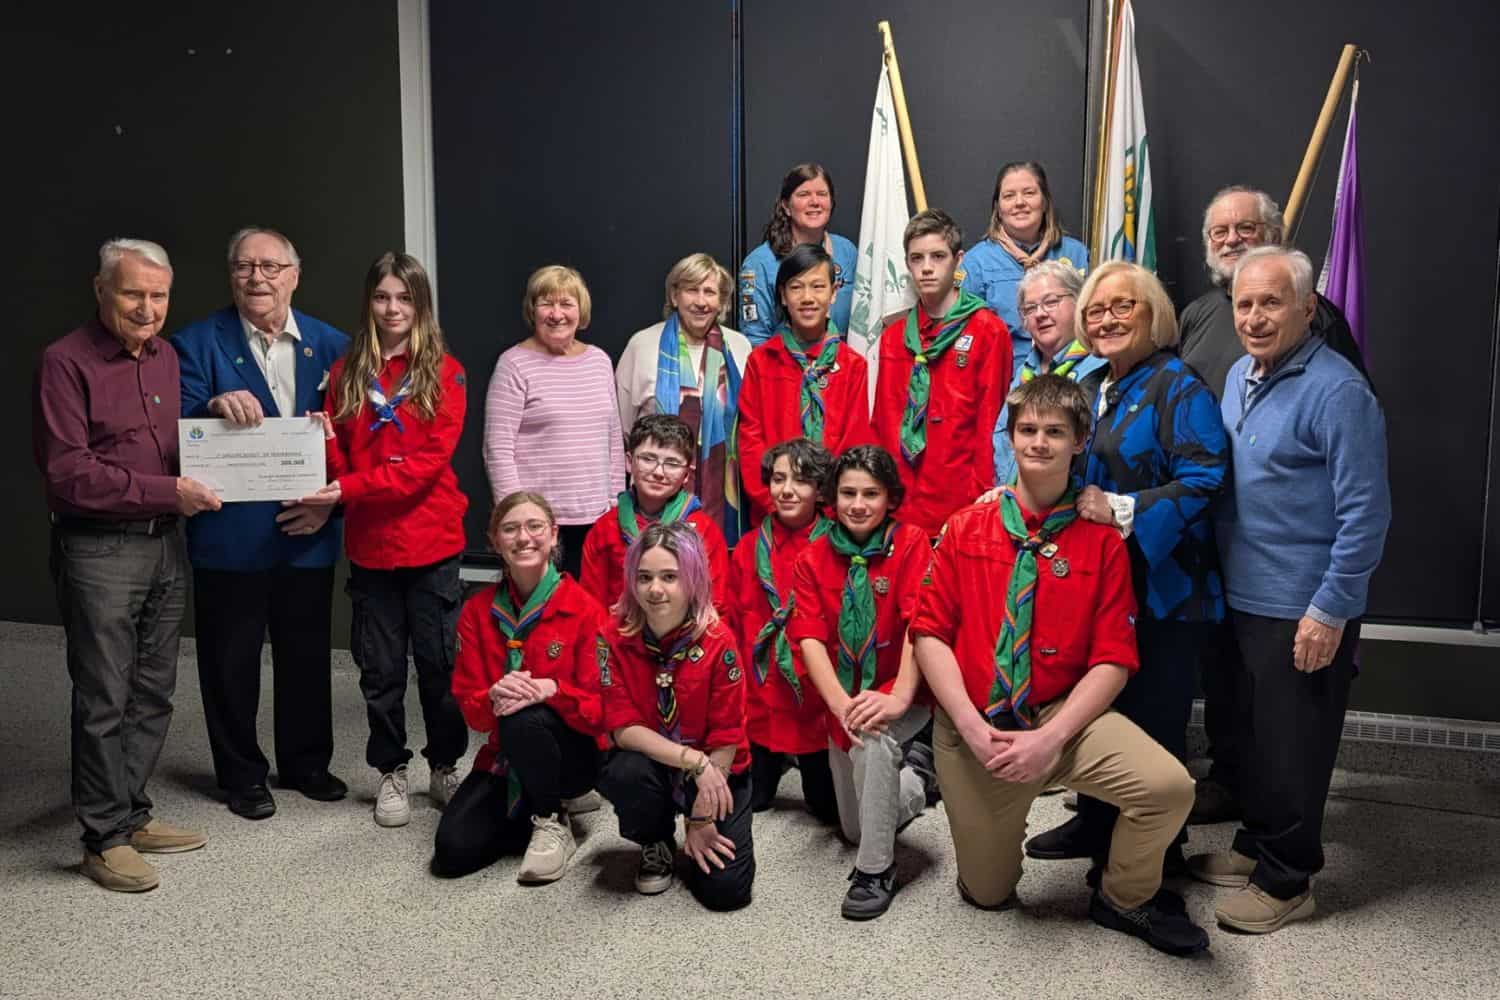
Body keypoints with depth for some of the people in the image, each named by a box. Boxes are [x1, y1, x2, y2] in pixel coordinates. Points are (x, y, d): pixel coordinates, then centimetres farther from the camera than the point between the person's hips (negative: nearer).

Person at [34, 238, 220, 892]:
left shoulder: (167, 357, 13)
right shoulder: (66, 362, -9)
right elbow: (68, 472, -16)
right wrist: (166, 492, -18)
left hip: (165, 543, 7)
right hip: (98, 550, -7)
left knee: (153, 693, 13)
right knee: (104, 701, 1)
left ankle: (131, 814, 27)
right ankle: (104, 839, 13)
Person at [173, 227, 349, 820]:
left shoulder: (331, 345, 5)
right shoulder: (198, 343, -2)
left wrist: (331, 500, -7)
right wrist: (215, 406, -31)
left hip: (307, 529, 2)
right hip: (230, 533, -2)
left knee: (307, 653, 14)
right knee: (232, 659, 9)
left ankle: (306, 762, 32)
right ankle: (241, 774, 26)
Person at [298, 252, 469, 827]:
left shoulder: (444, 372, -3)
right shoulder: (345, 373, 6)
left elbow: (431, 459, -13)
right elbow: (338, 462, 8)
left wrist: (351, 488, -19)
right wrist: (324, 441, -14)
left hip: (431, 542, -2)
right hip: (368, 543, 3)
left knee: (440, 663, 7)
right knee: (380, 669, 11)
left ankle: (444, 769, 25)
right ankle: (391, 773, 27)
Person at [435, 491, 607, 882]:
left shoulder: (585, 608, -13)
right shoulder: (478, 610, -1)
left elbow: (600, 707, -14)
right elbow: (469, 707, -3)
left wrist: (551, 690, -33)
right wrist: (493, 698, -27)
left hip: (575, 754, -3)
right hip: (504, 758, 3)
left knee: (524, 718, -35)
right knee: (452, 851, -18)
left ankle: (552, 823, -10)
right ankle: (534, 813, 11)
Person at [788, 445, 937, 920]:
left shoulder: (912, 544, -12)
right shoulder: (812, 559, -3)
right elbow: (810, 638, -13)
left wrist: (897, 698, -36)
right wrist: (843, 704, -28)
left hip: (900, 696, -4)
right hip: (842, 703, 4)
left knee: (874, 738, -38)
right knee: (853, 827, 15)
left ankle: (876, 869, -19)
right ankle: (914, 773, 43)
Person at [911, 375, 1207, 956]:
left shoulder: (1102, 542, -4)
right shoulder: (965, 529, 0)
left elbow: (1113, 660, -7)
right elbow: (931, 633, -4)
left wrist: (1050, 738, -19)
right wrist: (971, 726, -17)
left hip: (1063, 714, 0)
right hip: (972, 726, 1)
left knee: (1169, 785, -26)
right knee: (988, 894, 10)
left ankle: (1124, 899, 6)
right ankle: (993, 832, 47)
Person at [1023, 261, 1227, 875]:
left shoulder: (1176, 387, -11)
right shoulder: (1094, 389, 15)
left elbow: (1203, 479, -22)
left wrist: (1120, 511, -24)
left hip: (1162, 584, -8)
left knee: (1152, 720, 2)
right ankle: (1097, 826, 35)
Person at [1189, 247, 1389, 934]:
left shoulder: (1337, 391, -17)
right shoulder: (1239, 376, 8)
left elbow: (1365, 512, -18)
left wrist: (1330, 611, -19)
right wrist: (1218, 570, 13)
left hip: (1304, 612, -8)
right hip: (1242, 597, 8)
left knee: (1292, 746, 6)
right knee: (1251, 732, 19)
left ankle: (1286, 881, 22)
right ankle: (1256, 845, 37)